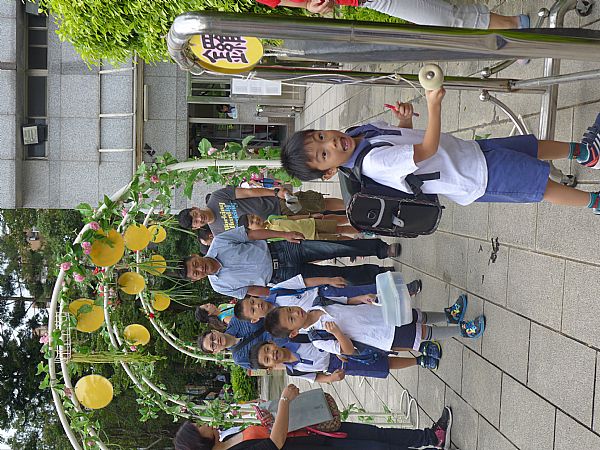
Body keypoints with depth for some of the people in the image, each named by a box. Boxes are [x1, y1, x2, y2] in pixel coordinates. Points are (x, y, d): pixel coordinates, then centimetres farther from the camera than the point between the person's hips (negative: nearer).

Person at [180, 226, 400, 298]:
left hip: (278, 250, 1)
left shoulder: (219, 243, -11)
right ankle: (378, 273, 12)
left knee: (336, 248, -10)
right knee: (340, 275, -6)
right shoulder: (219, 285, -8)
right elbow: (252, 290, -4)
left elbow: (252, 233, -8)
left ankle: (380, 248, 10)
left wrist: (285, 234, -14)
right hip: (280, 276, 0)